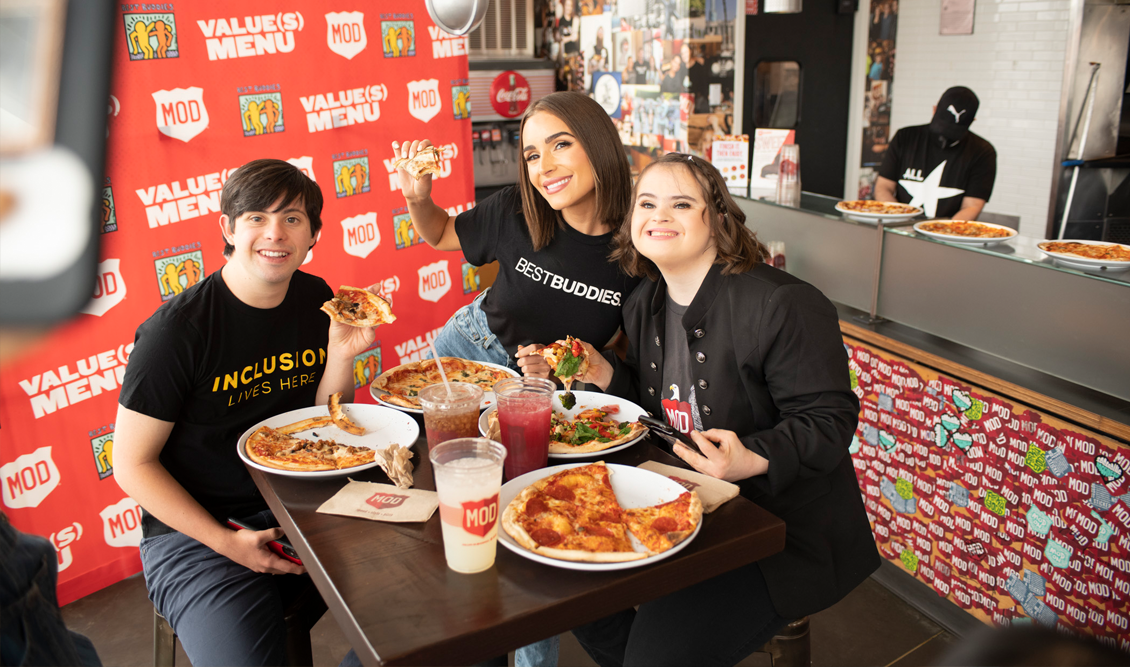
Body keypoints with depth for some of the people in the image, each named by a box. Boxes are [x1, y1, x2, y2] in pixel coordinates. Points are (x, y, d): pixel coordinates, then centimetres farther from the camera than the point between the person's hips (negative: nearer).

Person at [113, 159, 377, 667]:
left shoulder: (317, 301, 0)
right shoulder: (177, 329, -16)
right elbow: (132, 464, -9)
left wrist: (341, 356, -11)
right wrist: (227, 543, -15)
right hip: (196, 528, -4)